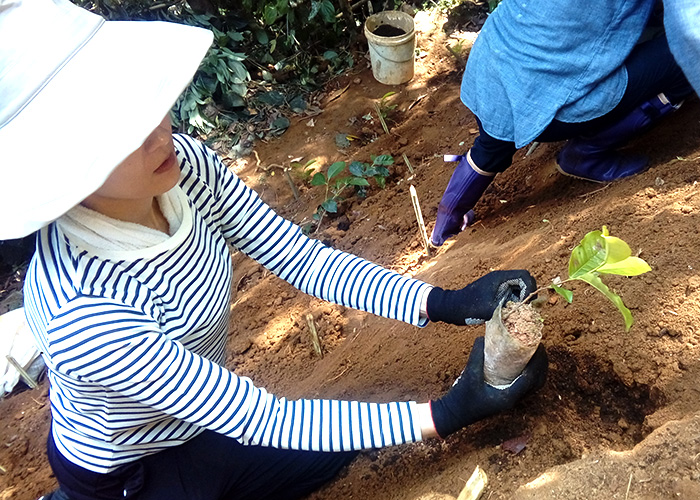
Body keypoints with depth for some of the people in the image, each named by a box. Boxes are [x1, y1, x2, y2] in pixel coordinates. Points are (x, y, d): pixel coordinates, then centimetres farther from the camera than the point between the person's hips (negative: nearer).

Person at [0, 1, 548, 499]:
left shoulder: (182, 163, -23)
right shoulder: (82, 315, -38)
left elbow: (302, 258, -17)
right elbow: (258, 418, -32)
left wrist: (445, 303, -26)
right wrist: (447, 413, -34)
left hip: (198, 420, 5)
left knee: (335, 449, 20)